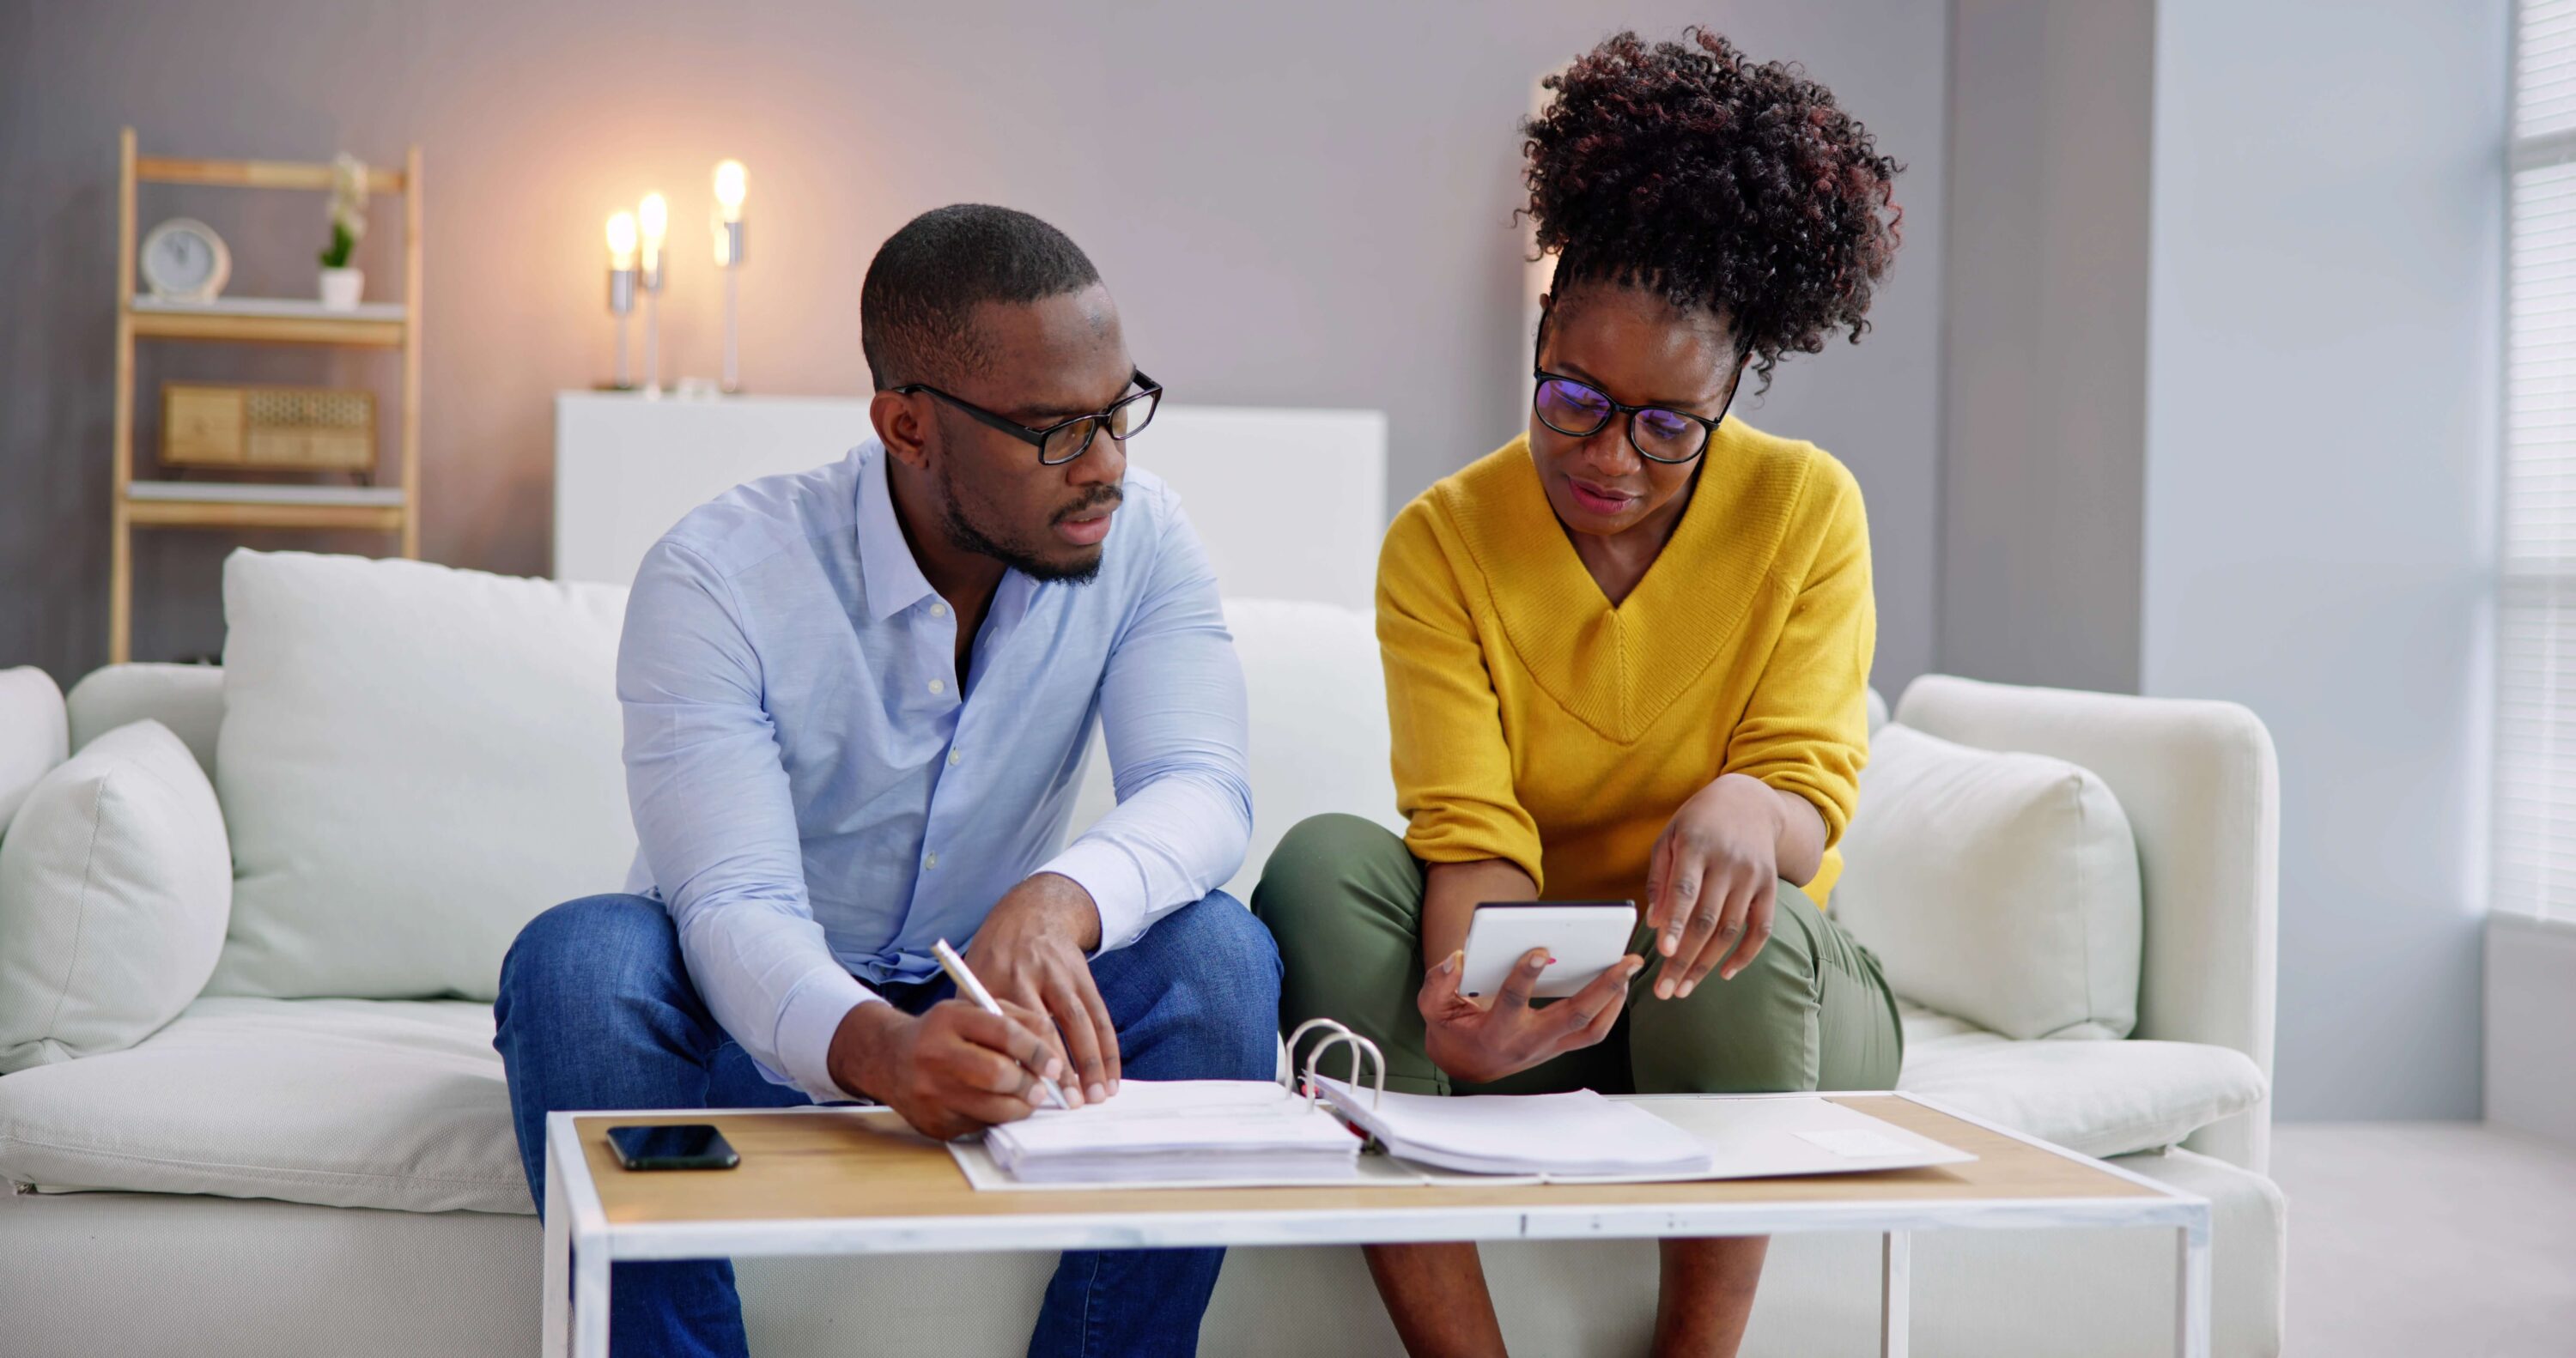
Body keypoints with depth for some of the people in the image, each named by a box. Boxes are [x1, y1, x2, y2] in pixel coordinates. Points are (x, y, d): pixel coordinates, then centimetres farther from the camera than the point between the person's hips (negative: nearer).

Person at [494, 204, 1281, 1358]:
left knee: (1218, 951, -26)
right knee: (574, 960, -33)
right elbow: (736, 908, -30)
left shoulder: (1140, 539, -9)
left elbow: (1203, 788, -23)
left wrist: (1060, 901, -47)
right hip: (769, 1019, -2)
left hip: (982, 1003, 2)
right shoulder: (718, 577, -21)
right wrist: (876, 1048, -54)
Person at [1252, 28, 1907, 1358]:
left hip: (1763, 1000, 0)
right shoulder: (1442, 540, -3)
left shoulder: (1806, 508, -3)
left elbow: (1810, 788, -11)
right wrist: (1465, 989, -38)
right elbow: (1473, 832, -14)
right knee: (1323, 861, -28)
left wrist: (1746, 810, -38)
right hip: (1537, 998, 1)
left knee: (1753, 934, -36)